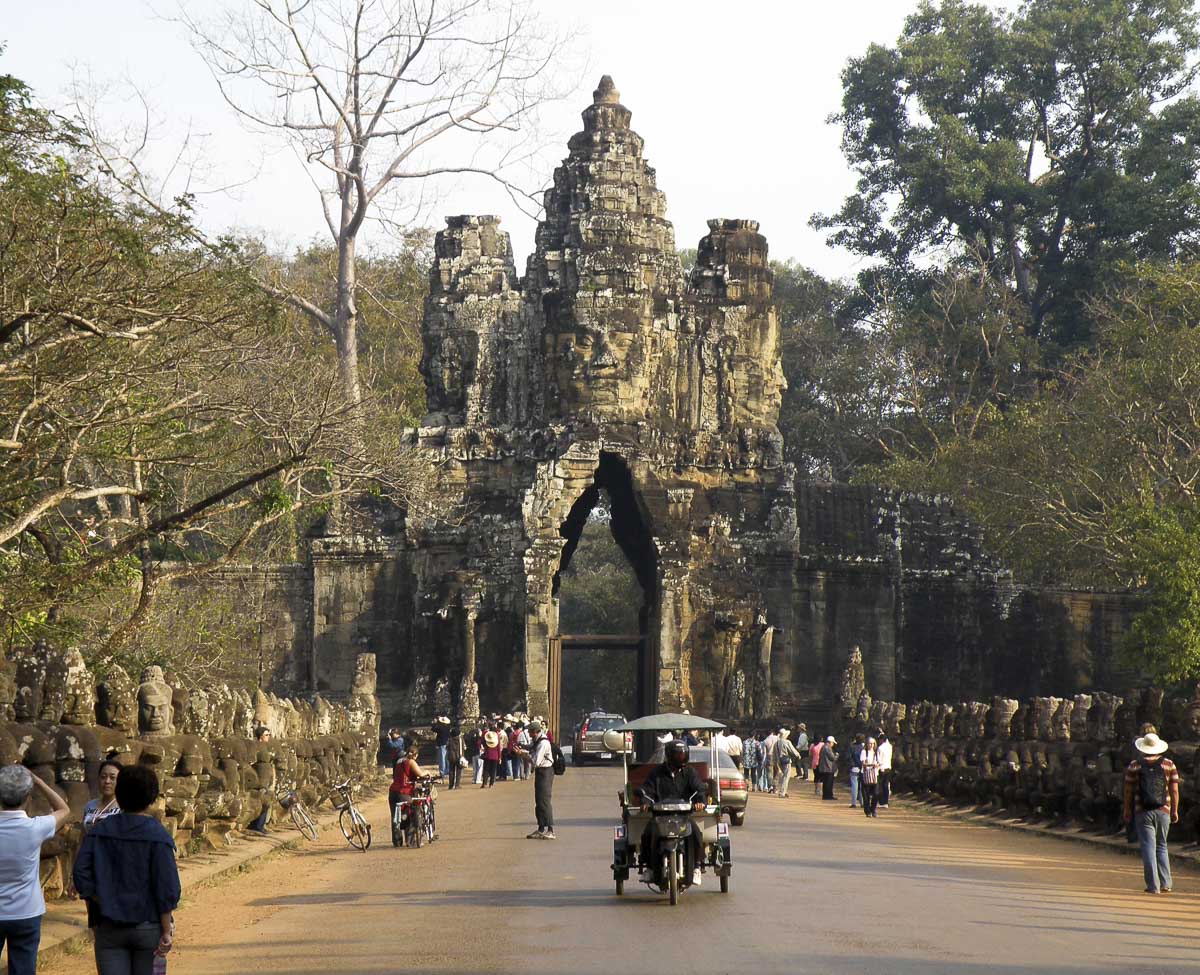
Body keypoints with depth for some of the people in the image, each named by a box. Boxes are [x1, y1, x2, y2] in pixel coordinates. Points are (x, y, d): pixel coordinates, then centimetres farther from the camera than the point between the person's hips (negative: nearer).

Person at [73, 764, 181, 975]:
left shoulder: (100, 831, -1)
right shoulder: (157, 835, -10)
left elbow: (81, 874, -5)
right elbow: (167, 887, -12)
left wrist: (103, 903, 6)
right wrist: (167, 931, -7)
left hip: (109, 927, 2)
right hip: (148, 926, -2)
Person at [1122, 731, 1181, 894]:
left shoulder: (1134, 766, -2)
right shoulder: (1169, 765, 2)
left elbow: (1129, 791, 0)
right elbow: (1174, 790, 2)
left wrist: (1127, 810, 11)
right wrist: (1174, 810, 11)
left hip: (1143, 812, -2)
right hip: (1163, 811, 2)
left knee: (1148, 848, -1)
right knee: (1161, 847, 15)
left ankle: (1153, 886, -6)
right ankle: (1165, 884, 8)